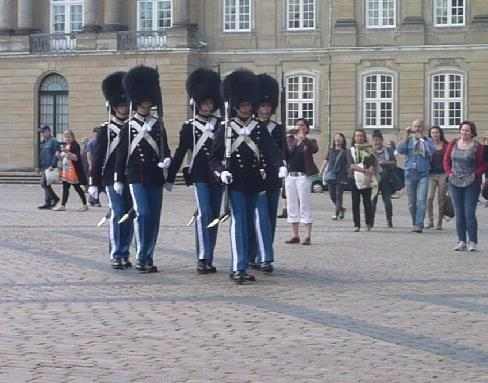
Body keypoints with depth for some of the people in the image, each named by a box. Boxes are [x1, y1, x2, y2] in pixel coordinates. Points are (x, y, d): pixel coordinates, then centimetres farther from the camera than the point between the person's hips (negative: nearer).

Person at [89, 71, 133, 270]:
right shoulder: (105, 131, 2)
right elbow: (96, 158, 1)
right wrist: (93, 183, -3)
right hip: (113, 179, -3)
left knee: (129, 217, 5)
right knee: (117, 215, -7)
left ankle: (125, 254, 15)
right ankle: (116, 255, -1)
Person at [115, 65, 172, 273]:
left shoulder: (158, 125, 8)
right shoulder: (128, 127, 2)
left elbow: (165, 148, 8)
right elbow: (121, 154, 4)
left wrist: (166, 159, -16)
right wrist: (118, 179, 2)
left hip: (155, 177, 3)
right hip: (136, 177, -3)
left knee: (154, 218, 5)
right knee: (143, 214, -16)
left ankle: (149, 258, 14)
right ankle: (141, 258, -11)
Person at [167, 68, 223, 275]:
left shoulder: (221, 125, 8)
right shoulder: (189, 127, 1)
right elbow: (180, 153, 3)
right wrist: (170, 178, 2)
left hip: (217, 176, 3)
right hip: (200, 176, -3)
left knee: (213, 216, 6)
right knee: (204, 213, -15)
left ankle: (208, 259, 13)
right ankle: (203, 258, -15)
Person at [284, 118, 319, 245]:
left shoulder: (309, 142, 4)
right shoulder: (289, 140, 11)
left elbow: (315, 149, -18)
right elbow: (284, 156, 6)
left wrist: (304, 139, -31)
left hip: (303, 176, -4)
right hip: (290, 176, 4)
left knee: (305, 206, -4)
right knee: (292, 206, 7)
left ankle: (308, 236, -3)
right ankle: (295, 235, 15)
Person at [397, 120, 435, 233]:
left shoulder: (427, 141, 6)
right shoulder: (408, 140, 8)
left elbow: (431, 151, -13)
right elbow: (400, 150, -9)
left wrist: (422, 139, -9)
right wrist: (407, 136, -11)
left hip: (423, 174, -2)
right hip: (410, 173, 2)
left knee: (421, 200, -14)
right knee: (412, 202, 8)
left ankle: (419, 225, -15)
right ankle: (414, 223, 20)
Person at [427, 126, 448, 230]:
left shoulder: (446, 146, 3)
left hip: (442, 174, 0)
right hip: (431, 174, 1)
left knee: (441, 200, 3)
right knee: (429, 198, -12)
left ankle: (439, 223, 12)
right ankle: (430, 221, -1)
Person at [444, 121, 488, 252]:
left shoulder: (477, 146, -6)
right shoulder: (453, 144, 5)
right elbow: (446, 160, 12)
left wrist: (476, 174, -15)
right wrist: (449, 172, -2)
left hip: (471, 183, -4)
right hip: (455, 183, 4)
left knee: (470, 214, -8)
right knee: (459, 214, 7)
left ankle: (472, 242, -1)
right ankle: (461, 241, 14)